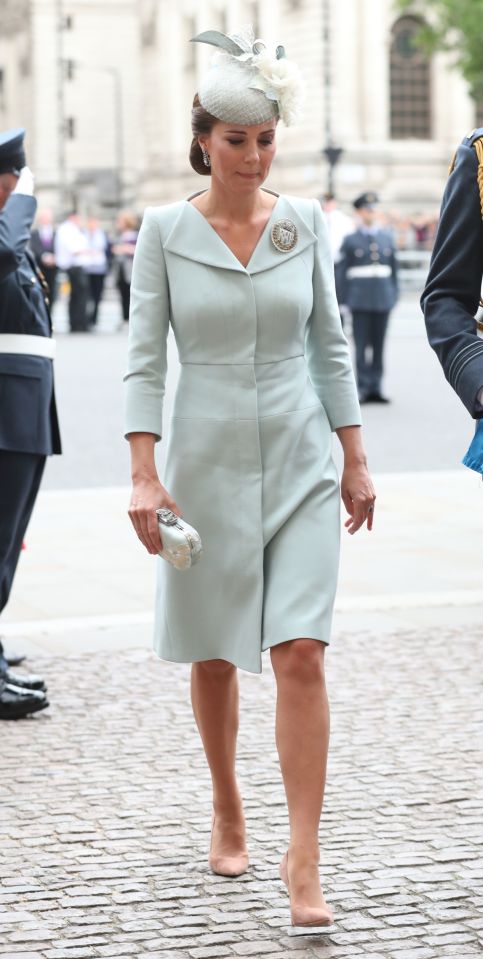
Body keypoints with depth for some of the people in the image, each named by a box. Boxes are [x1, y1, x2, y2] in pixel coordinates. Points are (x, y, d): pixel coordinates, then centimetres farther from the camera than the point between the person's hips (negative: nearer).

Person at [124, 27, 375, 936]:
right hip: (208, 461, 0)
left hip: (300, 461, 1)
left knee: (301, 654, -10)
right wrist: (144, 475, -11)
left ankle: (303, 862, -7)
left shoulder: (303, 222, 3)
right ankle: (227, 813, 35)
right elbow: (144, 357, -3)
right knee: (213, 655, 11)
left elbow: (330, 344, 9)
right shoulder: (165, 229, -2)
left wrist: (355, 461, 8)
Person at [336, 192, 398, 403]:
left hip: (383, 298, 3)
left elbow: (393, 267, 15)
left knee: (379, 345, 5)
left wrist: (394, 295, 9)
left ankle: (376, 387, 8)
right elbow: (341, 271, 0)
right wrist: (343, 299, -5)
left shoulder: (387, 237, 13)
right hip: (360, 300, -3)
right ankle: (363, 388, -1)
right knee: (362, 345, -3)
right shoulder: (350, 240, 2)